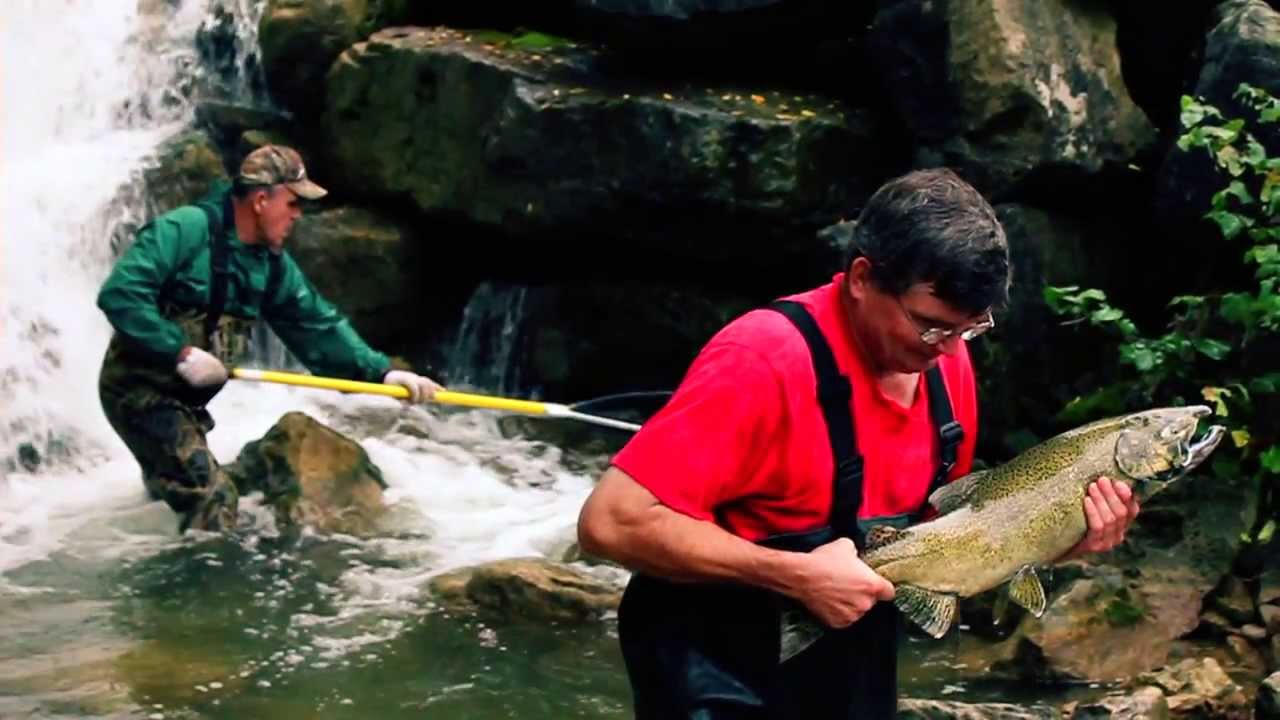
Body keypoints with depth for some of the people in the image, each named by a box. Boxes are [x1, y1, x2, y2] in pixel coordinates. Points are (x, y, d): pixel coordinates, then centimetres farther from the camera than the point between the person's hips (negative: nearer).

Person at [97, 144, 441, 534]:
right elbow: (118, 294, -27)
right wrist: (181, 351, -29)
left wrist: (382, 371, -4)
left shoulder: (273, 265, 5)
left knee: (194, 492, 23)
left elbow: (318, 325, 8)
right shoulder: (185, 229, -21)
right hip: (139, 389, -9)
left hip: (184, 400, 9)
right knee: (213, 495, -18)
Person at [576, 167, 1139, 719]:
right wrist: (798, 575, -29)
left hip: (855, 670, 7)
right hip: (724, 672, -7)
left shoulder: (944, 359, -4)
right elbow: (610, 521, -30)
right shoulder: (765, 362, -26)